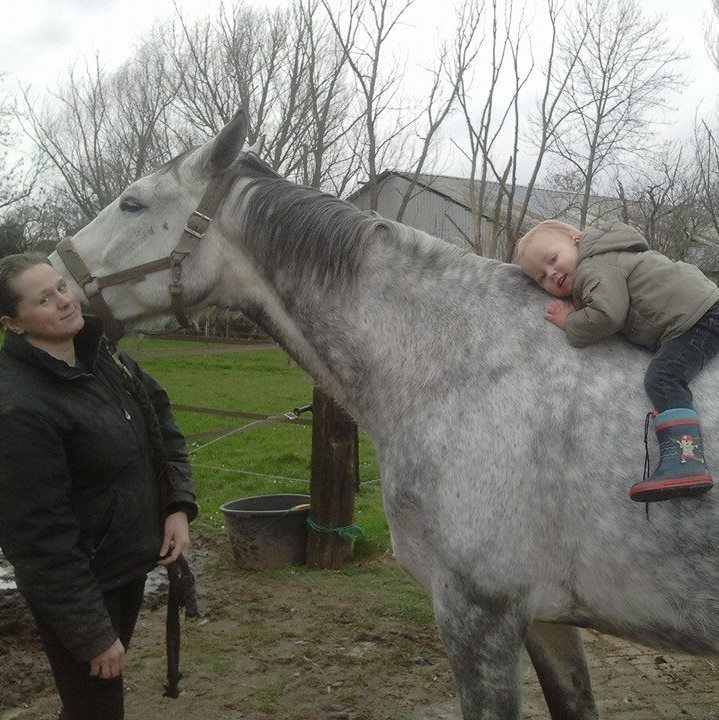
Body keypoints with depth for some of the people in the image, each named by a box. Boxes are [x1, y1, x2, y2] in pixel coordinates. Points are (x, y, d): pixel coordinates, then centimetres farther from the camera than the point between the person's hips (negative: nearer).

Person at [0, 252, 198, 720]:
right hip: (76, 584, -8)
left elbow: (161, 422, 10)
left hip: (131, 565, 8)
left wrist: (180, 505, -5)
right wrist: (93, 635, -19)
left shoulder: (100, 355, -3)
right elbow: (41, 536, -25)